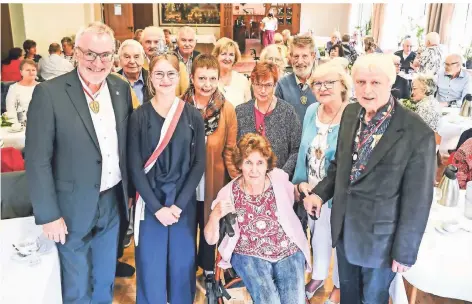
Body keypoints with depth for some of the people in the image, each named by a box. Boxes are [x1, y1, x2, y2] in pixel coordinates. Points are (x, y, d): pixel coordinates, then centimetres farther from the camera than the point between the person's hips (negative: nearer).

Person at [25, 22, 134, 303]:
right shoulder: (49, 93, -16)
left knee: (106, 281, 23)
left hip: (113, 201, 4)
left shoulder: (122, 88, 0)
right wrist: (48, 215, -13)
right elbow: (37, 159, -14)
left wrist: (130, 189, 11)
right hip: (74, 207, -4)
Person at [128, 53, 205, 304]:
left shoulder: (193, 116, 1)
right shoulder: (139, 116, -2)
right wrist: (157, 207, -11)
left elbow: (199, 163, -1)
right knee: (150, 265, 7)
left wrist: (179, 204, -9)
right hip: (149, 201, -1)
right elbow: (134, 166, -5)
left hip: (184, 201, 1)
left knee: (182, 263, 10)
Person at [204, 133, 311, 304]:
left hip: (289, 251, 2)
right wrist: (215, 216, -25)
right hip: (249, 255, -1)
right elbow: (211, 240, -5)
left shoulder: (279, 179, -7)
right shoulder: (229, 193, -10)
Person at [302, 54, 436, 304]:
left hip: (380, 236, -5)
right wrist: (320, 193, -5)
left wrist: (404, 251, -10)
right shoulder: (350, 113, -5)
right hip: (344, 227, 5)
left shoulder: (418, 134, -22)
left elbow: (417, 201, -16)